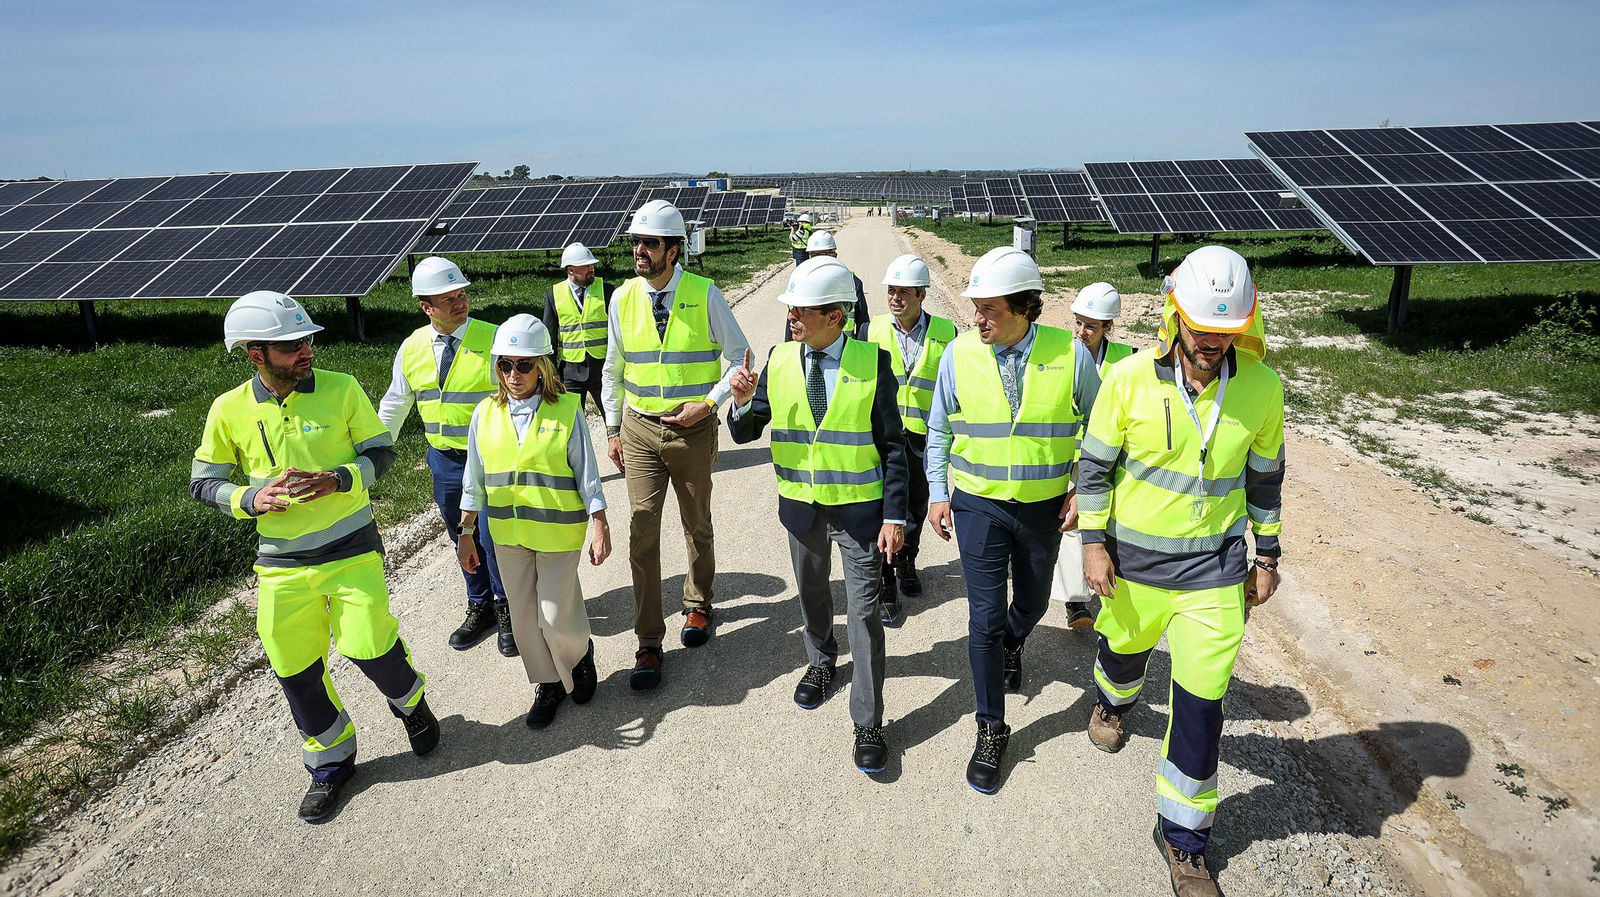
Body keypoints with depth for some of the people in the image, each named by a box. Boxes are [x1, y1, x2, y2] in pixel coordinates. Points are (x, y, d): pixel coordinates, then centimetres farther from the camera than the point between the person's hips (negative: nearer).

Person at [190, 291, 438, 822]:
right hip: (281, 562, 2)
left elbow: (381, 453, -2)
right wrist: (250, 499, -16)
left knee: (370, 648, -6)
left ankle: (409, 701, 31)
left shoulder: (341, 389, -8)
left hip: (352, 549, -2)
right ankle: (331, 761, 33)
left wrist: (338, 479, -21)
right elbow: (203, 484, 5)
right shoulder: (230, 411, -5)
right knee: (296, 671, 8)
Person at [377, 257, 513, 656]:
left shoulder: (494, 339, -13)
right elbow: (394, 403, 15)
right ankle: (480, 608, 37)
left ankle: (507, 610, 24)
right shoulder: (412, 347, 2)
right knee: (463, 539, 17)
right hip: (445, 460, 5)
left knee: (495, 537, 1)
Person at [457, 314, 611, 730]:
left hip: (558, 532, -4)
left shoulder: (566, 409, -10)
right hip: (507, 534, 4)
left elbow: (587, 473, -5)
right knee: (524, 616, 13)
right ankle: (548, 683, 34)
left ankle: (580, 655, 33)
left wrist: (600, 528, -6)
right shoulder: (486, 413, 0)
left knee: (556, 616, 0)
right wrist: (466, 535, 8)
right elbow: (474, 480, 6)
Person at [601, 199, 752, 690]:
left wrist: (708, 403, -13)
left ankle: (698, 605, 40)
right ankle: (648, 644, 7)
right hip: (639, 428, 2)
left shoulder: (705, 294, -9)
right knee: (642, 530, -2)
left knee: (697, 525, 15)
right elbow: (613, 368, 10)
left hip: (693, 428, -2)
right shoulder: (623, 298, 0)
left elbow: (741, 357, -3)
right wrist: (612, 428, 9)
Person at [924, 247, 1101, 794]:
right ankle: (991, 729, 17)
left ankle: (1011, 645, 58)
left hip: (1045, 504, 1)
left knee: (1032, 601, 22)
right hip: (979, 503, -1)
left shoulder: (1070, 354, -11)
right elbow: (939, 430, 3)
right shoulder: (959, 353, -9)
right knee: (985, 618, -1)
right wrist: (938, 493, 0)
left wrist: (1083, 491, -4)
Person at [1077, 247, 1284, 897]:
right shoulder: (1129, 378, -13)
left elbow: (1264, 476, 5)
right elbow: (1096, 465, -4)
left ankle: (1183, 836, 23)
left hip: (1214, 568, 0)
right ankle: (1113, 700, 63)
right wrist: (1094, 542, -7)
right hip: (1135, 557, 0)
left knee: (1201, 703, 1)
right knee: (1124, 648, 24)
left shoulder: (1262, 387, -8)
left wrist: (1267, 556, 10)